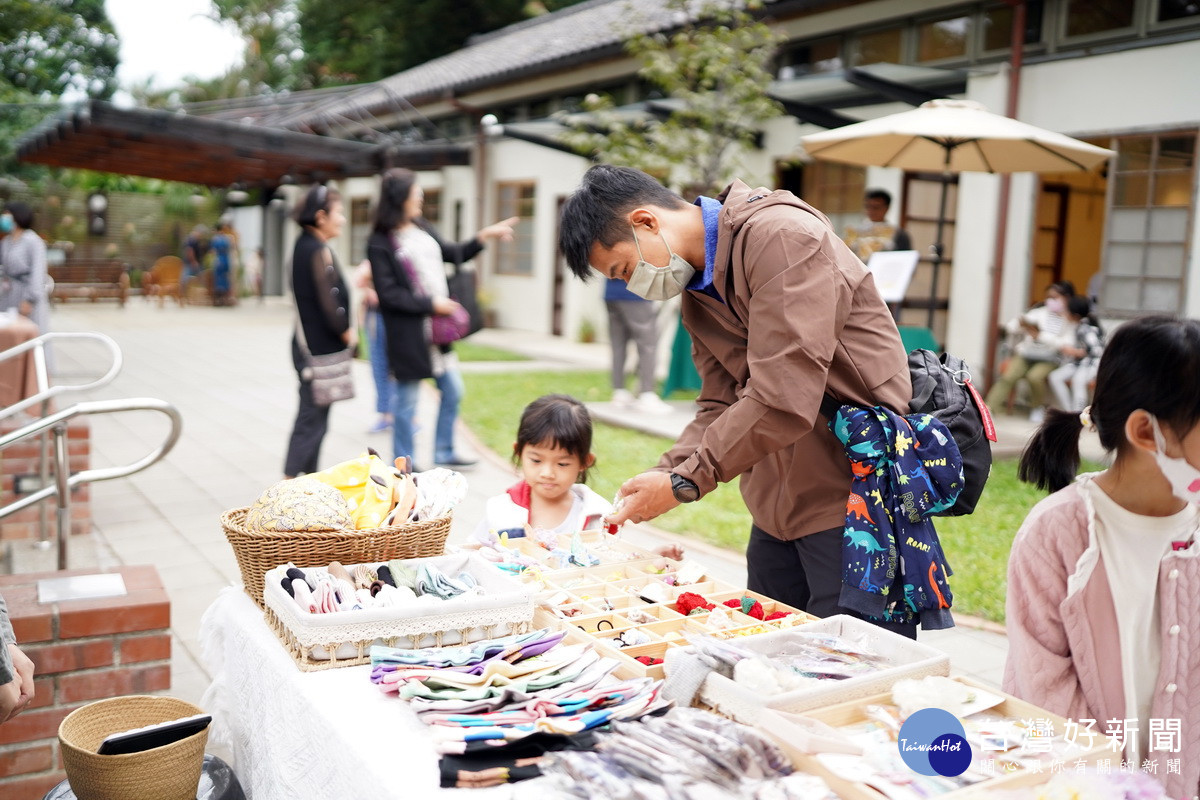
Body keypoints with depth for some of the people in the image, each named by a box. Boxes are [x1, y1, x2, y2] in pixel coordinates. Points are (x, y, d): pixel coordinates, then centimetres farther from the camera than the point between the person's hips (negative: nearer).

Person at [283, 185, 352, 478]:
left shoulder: (304, 246, 14)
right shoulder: (318, 251, -17)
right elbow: (327, 299, -22)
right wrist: (345, 330, -8)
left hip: (310, 344, 10)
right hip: (320, 348, -10)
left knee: (313, 417, 15)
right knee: (312, 418, -4)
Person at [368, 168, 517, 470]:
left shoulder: (421, 229, 9)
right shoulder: (380, 243, -14)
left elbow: (453, 253, 22)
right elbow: (388, 293, -18)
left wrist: (484, 236, 15)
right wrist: (431, 304, -17)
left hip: (438, 328, 8)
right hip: (407, 333, -8)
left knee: (453, 391, 15)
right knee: (406, 400, 4)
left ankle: (443, 452, 31)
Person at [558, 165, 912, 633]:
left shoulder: (781, 237, -19)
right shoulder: (696, 291, 11)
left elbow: (782, 403, -26)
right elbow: (719, 405, 10)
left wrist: (685, 481, -18)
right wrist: (664, 475, -6)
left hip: (852, 499, -8)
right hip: (779, 507, 9)